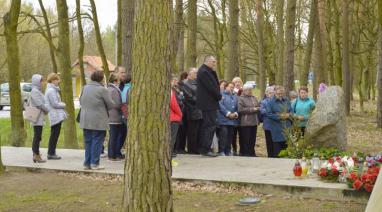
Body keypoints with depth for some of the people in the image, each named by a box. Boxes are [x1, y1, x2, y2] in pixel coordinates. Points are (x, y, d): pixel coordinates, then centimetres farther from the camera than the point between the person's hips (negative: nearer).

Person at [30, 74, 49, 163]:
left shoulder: (37, 91, 15)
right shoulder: (35, 91, -14)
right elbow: (40, 104, -20)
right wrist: (47, 110, -6)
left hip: (39, 118, 10)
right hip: (37, 118, -10)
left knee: (37, 137, 12)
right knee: (37, 137, -6)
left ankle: (35, 155, 17)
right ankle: (37, 155, -3)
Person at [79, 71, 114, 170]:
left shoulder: (85, 88, 6)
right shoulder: (102, 89, -13)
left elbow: (81, 101, 14)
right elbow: (111, 104, -8)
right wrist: (103, 107, 11)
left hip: (85, 120, 6)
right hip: (98, 121, -6)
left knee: (88, 142, 13)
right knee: (97, 142, 1)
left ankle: (87, 163, 16)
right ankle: (94, 163, 2)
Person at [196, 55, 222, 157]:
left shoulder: (206, 71, 18)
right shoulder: (204, 72, -15)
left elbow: (214, 86, 19)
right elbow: (211, 87, -19)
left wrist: (218, 95, 6)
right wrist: (219, 96, -7)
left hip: (207, 104, 11)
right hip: (209, 103, -11)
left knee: (206, 126, 13)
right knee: (210, 125, -9)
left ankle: (203, 148, 18)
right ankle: (206, 149, -8)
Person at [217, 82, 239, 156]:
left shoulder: (235, 96, 18)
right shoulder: (222, 95, -1)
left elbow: (237, 107, 16)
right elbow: (220, 105, -11)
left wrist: (235, 113, -4)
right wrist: (228, 114, -14)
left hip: (233, 120, 6)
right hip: (224, 119, -6)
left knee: (230, 135, 7)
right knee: (224, 134, -10)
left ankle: (228, 151, 14)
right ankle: (221, 151, -6)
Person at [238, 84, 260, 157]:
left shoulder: (254, 98, 16)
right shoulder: (241, 99, -5)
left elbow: (259, 107, 18)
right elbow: (240, 110, -16)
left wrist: (256, 109, -5)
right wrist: (251, 109, -15)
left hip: (254, 122, 7)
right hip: (245, 123, -6)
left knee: (253, 140, 11)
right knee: (246, 140, -5)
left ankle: (252, 153, 19)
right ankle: (245, 153, 3)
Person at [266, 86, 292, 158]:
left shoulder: (287, 101, 12)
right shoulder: (271, 102, -3)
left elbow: (291, 111, 17)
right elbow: (269, 114, -9)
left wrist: (288, 115, -6)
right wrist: (279, 116, -16)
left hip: (287, 127, 5)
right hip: (276, 129, -4)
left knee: (286, 147, 6)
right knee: (277, 149, -2)